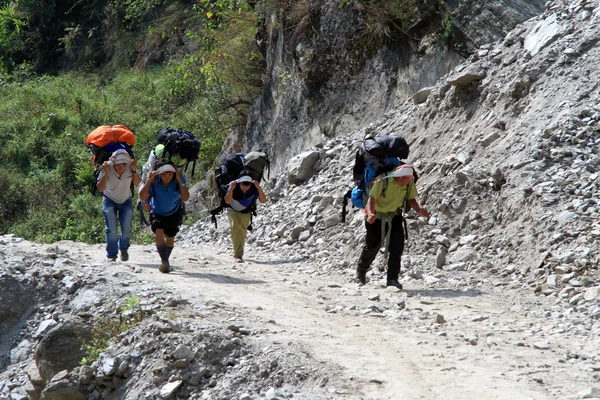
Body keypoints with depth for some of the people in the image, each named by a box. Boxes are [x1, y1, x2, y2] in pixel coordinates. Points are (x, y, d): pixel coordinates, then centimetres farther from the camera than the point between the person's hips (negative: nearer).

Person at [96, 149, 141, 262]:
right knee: (112, 229, -13)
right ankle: (111, 255, -1)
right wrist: (106, 173, -44)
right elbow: (100, 188, -33)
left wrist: (134, 171, -30)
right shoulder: (107, 168, -27)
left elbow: (137, 183, -14)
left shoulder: (131, 167, -20)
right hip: (110, 201, -2)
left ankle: (124, 249, 21)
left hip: (126, 201, 2)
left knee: (126, 228, -7)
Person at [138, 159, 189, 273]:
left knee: (170, 237, 13)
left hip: (174, 213, 2)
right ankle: (164, 261, -28)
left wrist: (180, 182, -41)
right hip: (157, 213, -2)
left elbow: (185, 198, -33)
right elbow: (142, 197, -32)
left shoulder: (178, 180, -25)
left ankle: (166, 261, 36)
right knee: (159, 231, -26)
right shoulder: (154, 181, -27)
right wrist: (148, 181, -40)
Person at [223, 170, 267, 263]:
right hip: (233, 211, -2)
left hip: (246, 213, 2)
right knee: (235, 228, -23)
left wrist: (258, 188, -44)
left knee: (243, 232, 10)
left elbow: (263, 201, -32)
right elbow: (227, 201, -37)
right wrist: (231, 189, -51)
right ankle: (238, 255, -26)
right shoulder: (233, 185, -32)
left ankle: (237, 253, 33)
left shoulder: (254, 187, -27)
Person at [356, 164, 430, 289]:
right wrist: (370, 214, -48)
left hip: (394, 216, 3)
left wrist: (419, 210, -26)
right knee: (372, 246, 10)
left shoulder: (410, 182, -17)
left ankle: (392, 278, -9)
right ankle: (361, 270, 39)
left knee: (397, 246, -15)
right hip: (377, 217, -3)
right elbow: (372, 199, -28)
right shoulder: (382, 181, -30)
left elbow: (411, 200, -6)